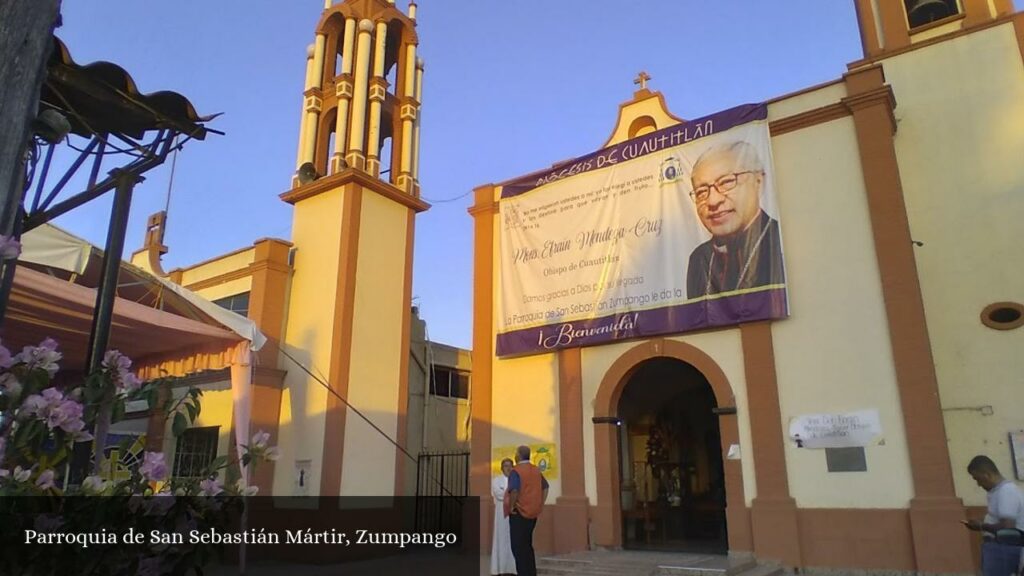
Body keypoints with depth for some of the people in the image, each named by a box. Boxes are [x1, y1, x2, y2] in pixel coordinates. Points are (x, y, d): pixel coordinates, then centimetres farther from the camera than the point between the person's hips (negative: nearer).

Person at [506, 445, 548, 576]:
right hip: (533, 513, 7)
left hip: (519, 513, -7)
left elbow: (514, 491, -28)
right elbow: (545, 487, 16)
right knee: (528, 545, 18)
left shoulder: (516, 471, -16)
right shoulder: (536, 470, 8)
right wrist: (541, 504, 17)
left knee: (518, 546, 3)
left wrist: (511, 507, -15)